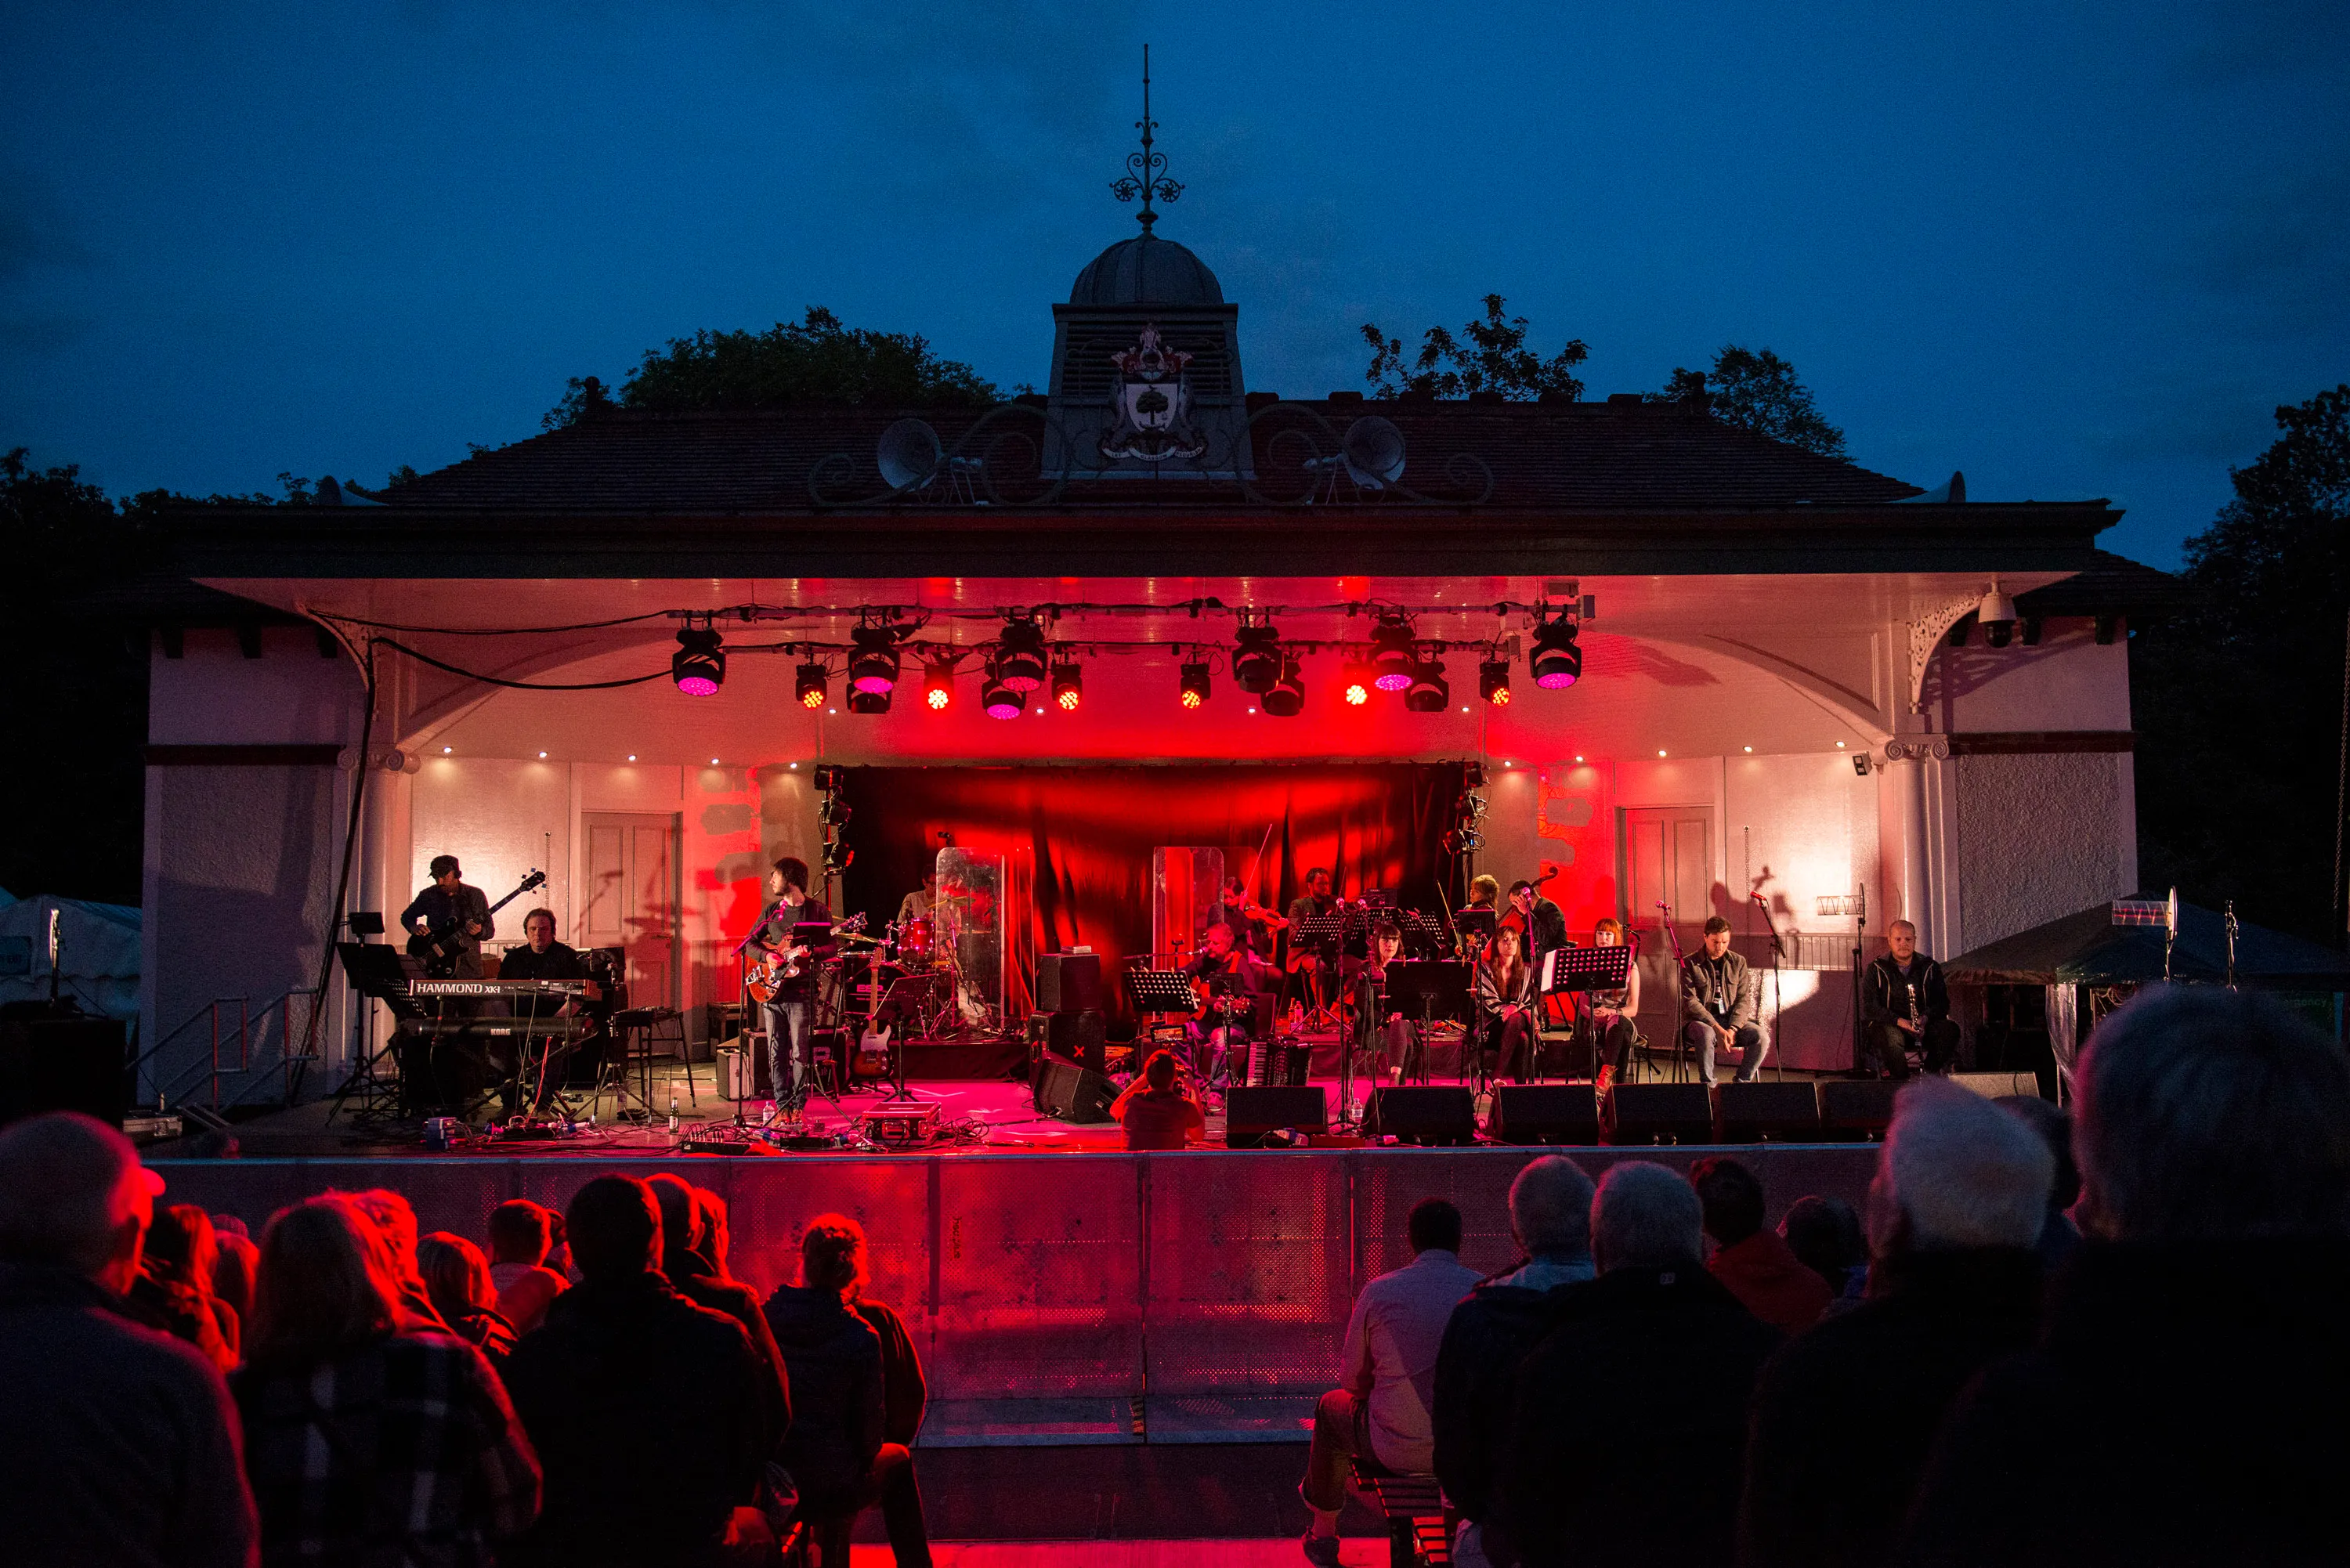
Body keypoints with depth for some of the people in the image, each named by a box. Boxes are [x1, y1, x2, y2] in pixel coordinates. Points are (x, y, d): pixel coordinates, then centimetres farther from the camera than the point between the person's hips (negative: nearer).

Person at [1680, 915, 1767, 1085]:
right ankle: (1708, 1085, -25)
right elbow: (1690, 1002, -10)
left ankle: (1743, 1082, -12)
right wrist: (1717, 1028, -20)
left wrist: (1732, 1029, -13)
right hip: (1700, 1020, -3)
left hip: (1732, 1020, 4)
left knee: (1762, 1037, -23)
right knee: (1706, 1035, -38)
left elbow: (1744, 1000, 4)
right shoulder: (1689, 964, -1)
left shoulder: (1738, 963, 10)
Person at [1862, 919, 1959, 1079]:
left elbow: (1942, 1002, 5)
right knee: (1891, 1036, -39)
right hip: (1888, 1025, -3)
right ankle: (1901, 1079, -24)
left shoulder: (1929, 968, 12)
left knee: (1950, 1029, -27)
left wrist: (1926, 1018, -17)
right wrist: (1899, 1021, -21)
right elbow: (1869, 1007, -6)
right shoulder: (1876, 970, 3)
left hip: (1924, 1025, 3)